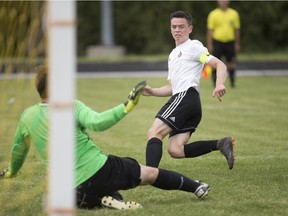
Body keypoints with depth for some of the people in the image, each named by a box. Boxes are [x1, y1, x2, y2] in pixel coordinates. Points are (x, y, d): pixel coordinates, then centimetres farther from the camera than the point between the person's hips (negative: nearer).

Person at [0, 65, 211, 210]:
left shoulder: (27, 117, 7)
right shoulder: (71, 106, -8)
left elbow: (18, 149, 22)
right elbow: (97, 122, -25)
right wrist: (126, 106, -21)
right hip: (99, 169, -4)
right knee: (150, 173, 15)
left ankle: (109, 199, -3)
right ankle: (196, 187, 25)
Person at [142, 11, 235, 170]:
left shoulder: (193, 47, 5)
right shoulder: (173, 55, 31)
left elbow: (220, 65, -6)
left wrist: (219, 84, -26)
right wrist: (152, 92, 15)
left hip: (186, 96, -9)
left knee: (154, 133, -18)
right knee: (175, 150, -9)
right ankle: (221, 144, -8)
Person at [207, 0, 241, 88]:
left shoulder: (234, 14, 6)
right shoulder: (213, 14, 0)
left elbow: (236, 29, 11)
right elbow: (210, 30, -1)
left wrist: (237, 44, 9)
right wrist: (209, 45, -6)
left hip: (230, 42, 2)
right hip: (217, 42, -2)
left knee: (231, 63, 1)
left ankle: (232, 83, 10)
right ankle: (215, 83, 4)